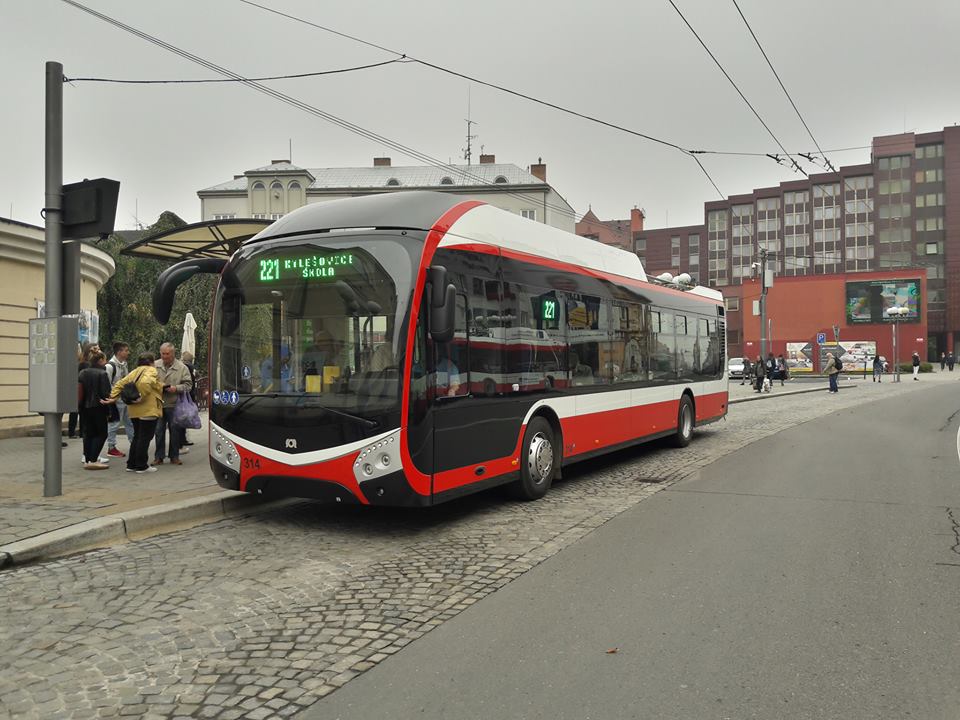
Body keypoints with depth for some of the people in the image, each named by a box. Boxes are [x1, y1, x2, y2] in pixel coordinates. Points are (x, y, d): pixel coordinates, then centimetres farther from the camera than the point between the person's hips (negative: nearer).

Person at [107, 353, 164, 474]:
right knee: (145, 438, -1)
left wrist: (113, 397, 4)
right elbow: (145, 383, -27)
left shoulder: (134, 372, 16)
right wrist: (141, 397, -17)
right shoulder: (151, 370, -8)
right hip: (148, 410, -8)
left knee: (137, 437, 17)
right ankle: (141, 466, 3)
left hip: (134, 411, 8)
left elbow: (119, 384, 9)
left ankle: (131, 464, 21)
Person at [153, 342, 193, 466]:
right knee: (159, 430, 5)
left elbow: (188, 385, -1)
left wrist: (176, 388, -17)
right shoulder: (155, 365, 5)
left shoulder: (182, 368, 0)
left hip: (174, 405, -1)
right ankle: (158, 457, 14)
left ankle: (174, 456, 16)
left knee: (175, 430, 5)